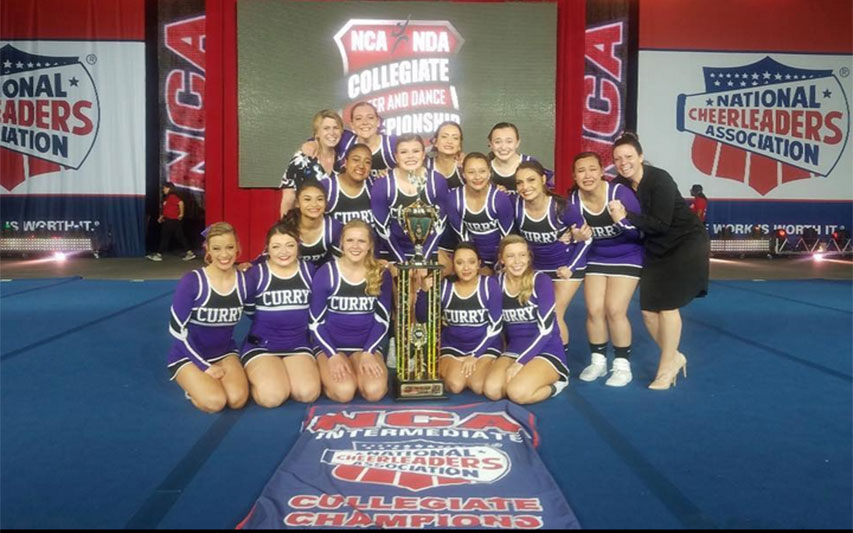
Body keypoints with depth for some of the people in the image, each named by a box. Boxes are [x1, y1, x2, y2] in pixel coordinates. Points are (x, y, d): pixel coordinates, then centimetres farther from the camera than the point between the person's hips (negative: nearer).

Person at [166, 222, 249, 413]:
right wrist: (204, 366, -14)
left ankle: (211, 379, 9)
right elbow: (177, 328, -15)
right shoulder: (192, 281, -19)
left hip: (225, 352, 3)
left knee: (238, 399, -23)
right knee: (214, 402, -26)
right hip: (188, 355, -3)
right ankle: (195, 383, 8)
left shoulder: (244, 281, -9)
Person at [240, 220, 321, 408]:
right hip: (261, 345, -2)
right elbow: (249, 310, 4)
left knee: (308, 393, -23)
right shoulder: (256, 273, -8)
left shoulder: (309, 271, 1)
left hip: (299, 344, 3)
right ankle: (256, 378, 8)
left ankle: (282, 375, 9)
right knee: (272, 396, -27)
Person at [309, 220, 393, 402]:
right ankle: (326, 375, 8)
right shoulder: (326, 273, -9)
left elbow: (382, 320, 1)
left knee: (375, 391, -25)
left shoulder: (381, 275, -2)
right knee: (344, 391, -27)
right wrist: (332, 355, -16)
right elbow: (316, 322, -5)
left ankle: (363, 369, 9)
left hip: (366, 346, 2)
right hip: (331, 346, -2)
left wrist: (368, 353, -12)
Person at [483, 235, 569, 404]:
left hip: (547, 351, -4)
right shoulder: (497, 283, 2)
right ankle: (522, 377, 4)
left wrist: (520, 363, -20)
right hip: (513, 351, 4)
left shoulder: (541, 281, -10)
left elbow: (545, 329, -15)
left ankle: (554, 383, 0)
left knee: (518, 393, -29)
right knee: (491, 390, -24)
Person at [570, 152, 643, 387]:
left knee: (614, 310, -10)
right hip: (595, 259, 4)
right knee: (594, 310, 0)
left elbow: (638, 231, -23)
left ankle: (622, 364, 8)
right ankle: (598, 361, 20)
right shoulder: (574, 201, -15)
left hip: (627, 258, -4)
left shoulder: (620, 193, -26)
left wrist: (622, 219, -42)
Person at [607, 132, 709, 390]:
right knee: (648, 309, 2)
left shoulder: (659, 180, -23)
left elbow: (661, 224, -29)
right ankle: (674, 357, 23)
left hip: (686, 243, -6)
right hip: (656, 249, 6)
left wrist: (626, 217, -37)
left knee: (666, 304, -11)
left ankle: (667, 367, 4)